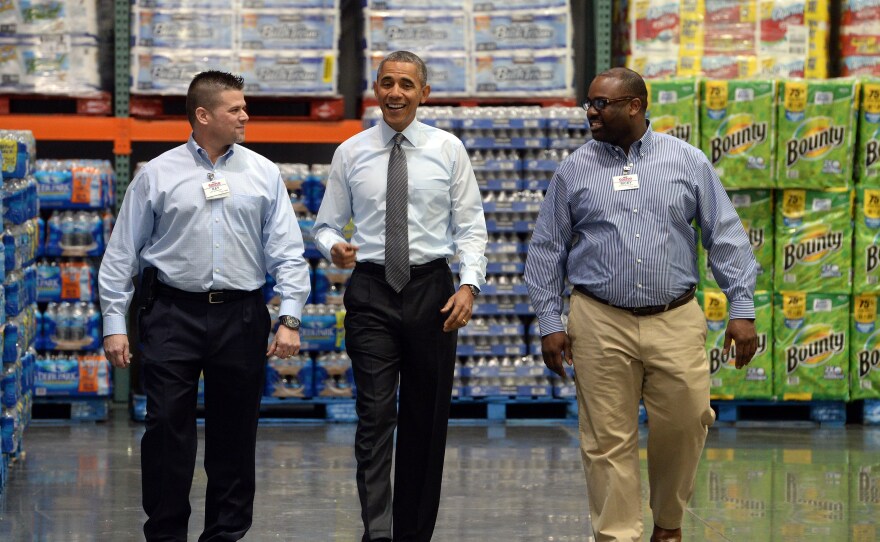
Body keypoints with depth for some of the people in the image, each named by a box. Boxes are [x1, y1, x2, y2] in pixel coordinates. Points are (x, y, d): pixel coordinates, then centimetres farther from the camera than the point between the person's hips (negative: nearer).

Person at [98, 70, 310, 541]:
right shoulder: (157, 175, 2)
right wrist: (113, 324, -1)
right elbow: (122, 253, 4)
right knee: (167, 428, -5)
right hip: (173, 313, -2)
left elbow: (287, 252, 4)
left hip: (241, 316, 2)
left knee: (234, 433, 7)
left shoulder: (263, 174, 6)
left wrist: (290, 319, -5)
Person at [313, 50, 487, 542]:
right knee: (376, 417, -12)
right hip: (371, 290, -1)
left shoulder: (448, 149, 3)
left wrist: (469, 284, -11)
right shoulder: (351, 153, 4)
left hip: (431, 289, 1)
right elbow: (327, 223, 9)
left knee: (427, 420, 7)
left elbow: (471, 226, 2)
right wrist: (334, 247, -14)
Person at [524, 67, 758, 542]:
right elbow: (547, 250, 8)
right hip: (601, 324, 0)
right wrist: (550, 323, 2)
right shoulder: (574, 171, 5)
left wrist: (742, 308, -2)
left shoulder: (687, 162, 4)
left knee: (682, 429, 3)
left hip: (675, 323, 0)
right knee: (608, 442, -1)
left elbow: (727, 237, 5)